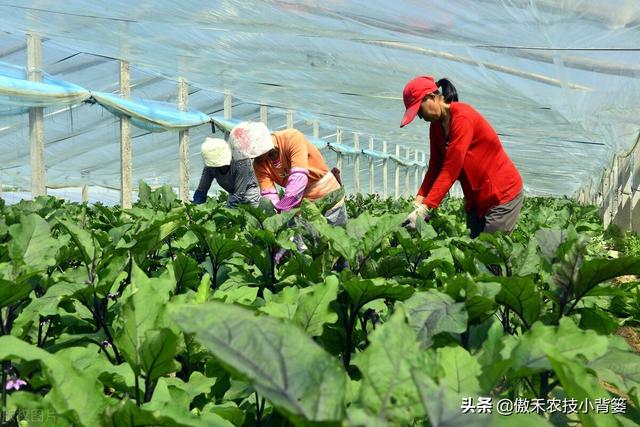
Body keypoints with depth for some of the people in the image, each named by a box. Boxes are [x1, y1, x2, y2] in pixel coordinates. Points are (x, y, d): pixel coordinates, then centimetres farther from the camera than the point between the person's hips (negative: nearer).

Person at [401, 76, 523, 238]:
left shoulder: (462, 117, -22)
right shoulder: (436, 125, 4)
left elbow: (450, 170, -27)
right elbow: (435, 167, 1)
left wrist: (425, 209, -31)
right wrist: (418, 202, -11)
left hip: (502, 193, -8)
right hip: (476, 197, 8)